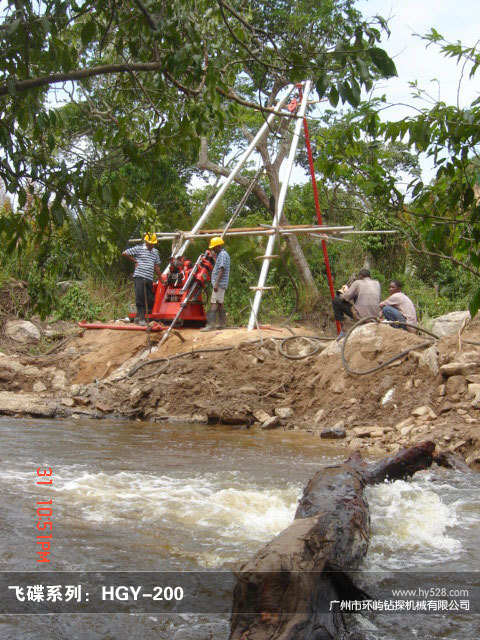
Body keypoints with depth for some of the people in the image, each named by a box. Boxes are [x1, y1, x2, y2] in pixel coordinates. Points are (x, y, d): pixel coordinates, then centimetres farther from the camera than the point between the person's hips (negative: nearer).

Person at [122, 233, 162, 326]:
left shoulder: (155, 252, 18)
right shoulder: (138, 248, 0)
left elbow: (156, 267, 23)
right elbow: (124, 253, -1)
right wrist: (135, 261, 1)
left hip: (149, 279, 6)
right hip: (139, 277, -6)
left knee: (150, 300, 5)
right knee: (140, 298, -7)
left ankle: (138, 316, 20)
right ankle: (141, 318, -4)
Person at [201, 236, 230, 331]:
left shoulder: (223, 254, -12)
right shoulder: (221, 254, 19)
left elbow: (222, 269, -21)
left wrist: (216, 283, -24)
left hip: (219, 284, -10)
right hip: (220, 284, 10)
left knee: (214, 303, -14)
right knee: (220, 304, 12)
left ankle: (211, 324, -20)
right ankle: (222, 323, 15)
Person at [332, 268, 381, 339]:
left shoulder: (357, 283, 0)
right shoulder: (377, 283, 14)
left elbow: (344, 298, -4)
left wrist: (341, 293, 22)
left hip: (360, 316, -6)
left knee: (335, 300, 6)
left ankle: (343, 330, 2)